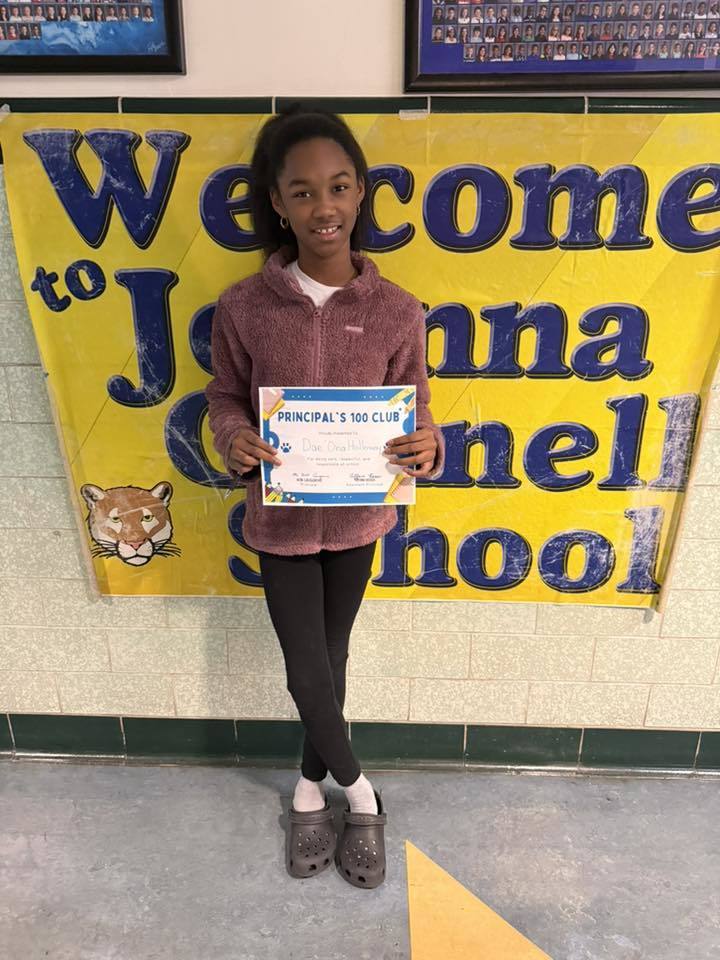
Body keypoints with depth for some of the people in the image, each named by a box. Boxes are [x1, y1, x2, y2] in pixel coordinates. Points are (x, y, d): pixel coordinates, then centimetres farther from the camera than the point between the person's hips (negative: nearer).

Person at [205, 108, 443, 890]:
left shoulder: (396, 311, -11)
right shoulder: (243, 306, -12)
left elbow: (415, 410, -3)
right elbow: (225, 397, 0)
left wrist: (426, 445, -26)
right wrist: (236, 441, -22)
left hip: (358, 517, 1)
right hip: (281, 518, 0)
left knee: (329, 658, 19)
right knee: (307, 672, 8)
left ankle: (313, 784, 48)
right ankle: (357, 791, 39)